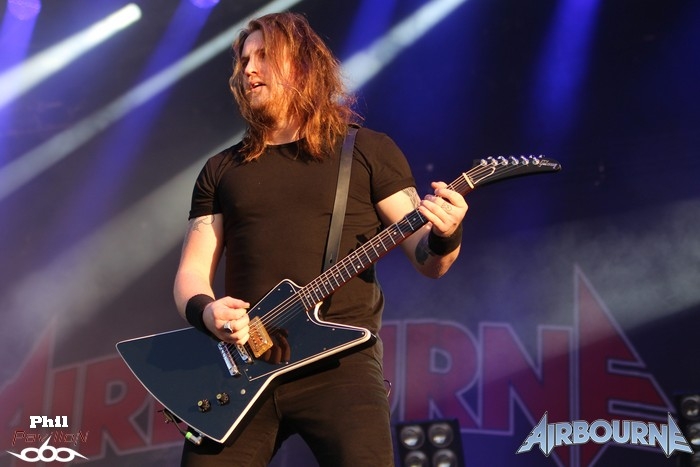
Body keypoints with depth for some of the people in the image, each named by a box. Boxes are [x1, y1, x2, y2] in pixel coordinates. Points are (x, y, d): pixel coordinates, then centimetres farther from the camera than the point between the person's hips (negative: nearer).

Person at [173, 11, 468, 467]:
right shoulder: (222, 170, 17)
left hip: (340, 357, -3)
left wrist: (444, 238, -19)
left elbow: (426, 259, 5)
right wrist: (205, 310, -9)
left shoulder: (369, 151, 9)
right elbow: (191, 271, 14)